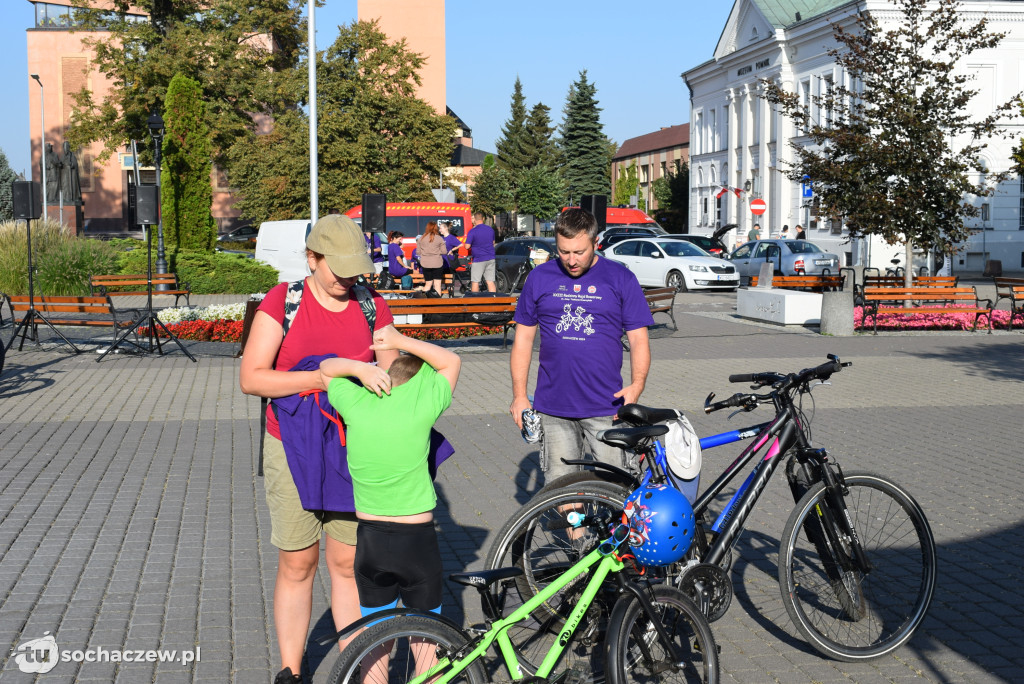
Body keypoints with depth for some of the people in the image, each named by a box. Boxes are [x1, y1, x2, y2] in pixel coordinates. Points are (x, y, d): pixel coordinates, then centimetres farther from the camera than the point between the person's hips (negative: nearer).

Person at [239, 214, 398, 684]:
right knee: (296, 565, 7)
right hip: (293, 452, -2)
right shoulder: (281, 302, -8)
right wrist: (325, 377, -25)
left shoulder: (373, 308, 1)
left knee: (348, 564, 6)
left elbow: (392, 377, 6)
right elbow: (251, 378, -16)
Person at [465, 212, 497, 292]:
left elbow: (467, 246, -10)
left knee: (475, 281, 5)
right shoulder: (490, 229, 7)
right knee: (490, 282, 5)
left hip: (478, 259, -5)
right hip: (491, 258, 5)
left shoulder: (472, 232, -12)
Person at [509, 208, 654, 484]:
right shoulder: (539, 278, 7)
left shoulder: (621, 279, 2)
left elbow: (638, 339, 2)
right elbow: (523, 338, 10)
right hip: (553, 408, 2)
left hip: (606, 407, -2)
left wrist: (637, 383, -16)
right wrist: (519, 395, 4)